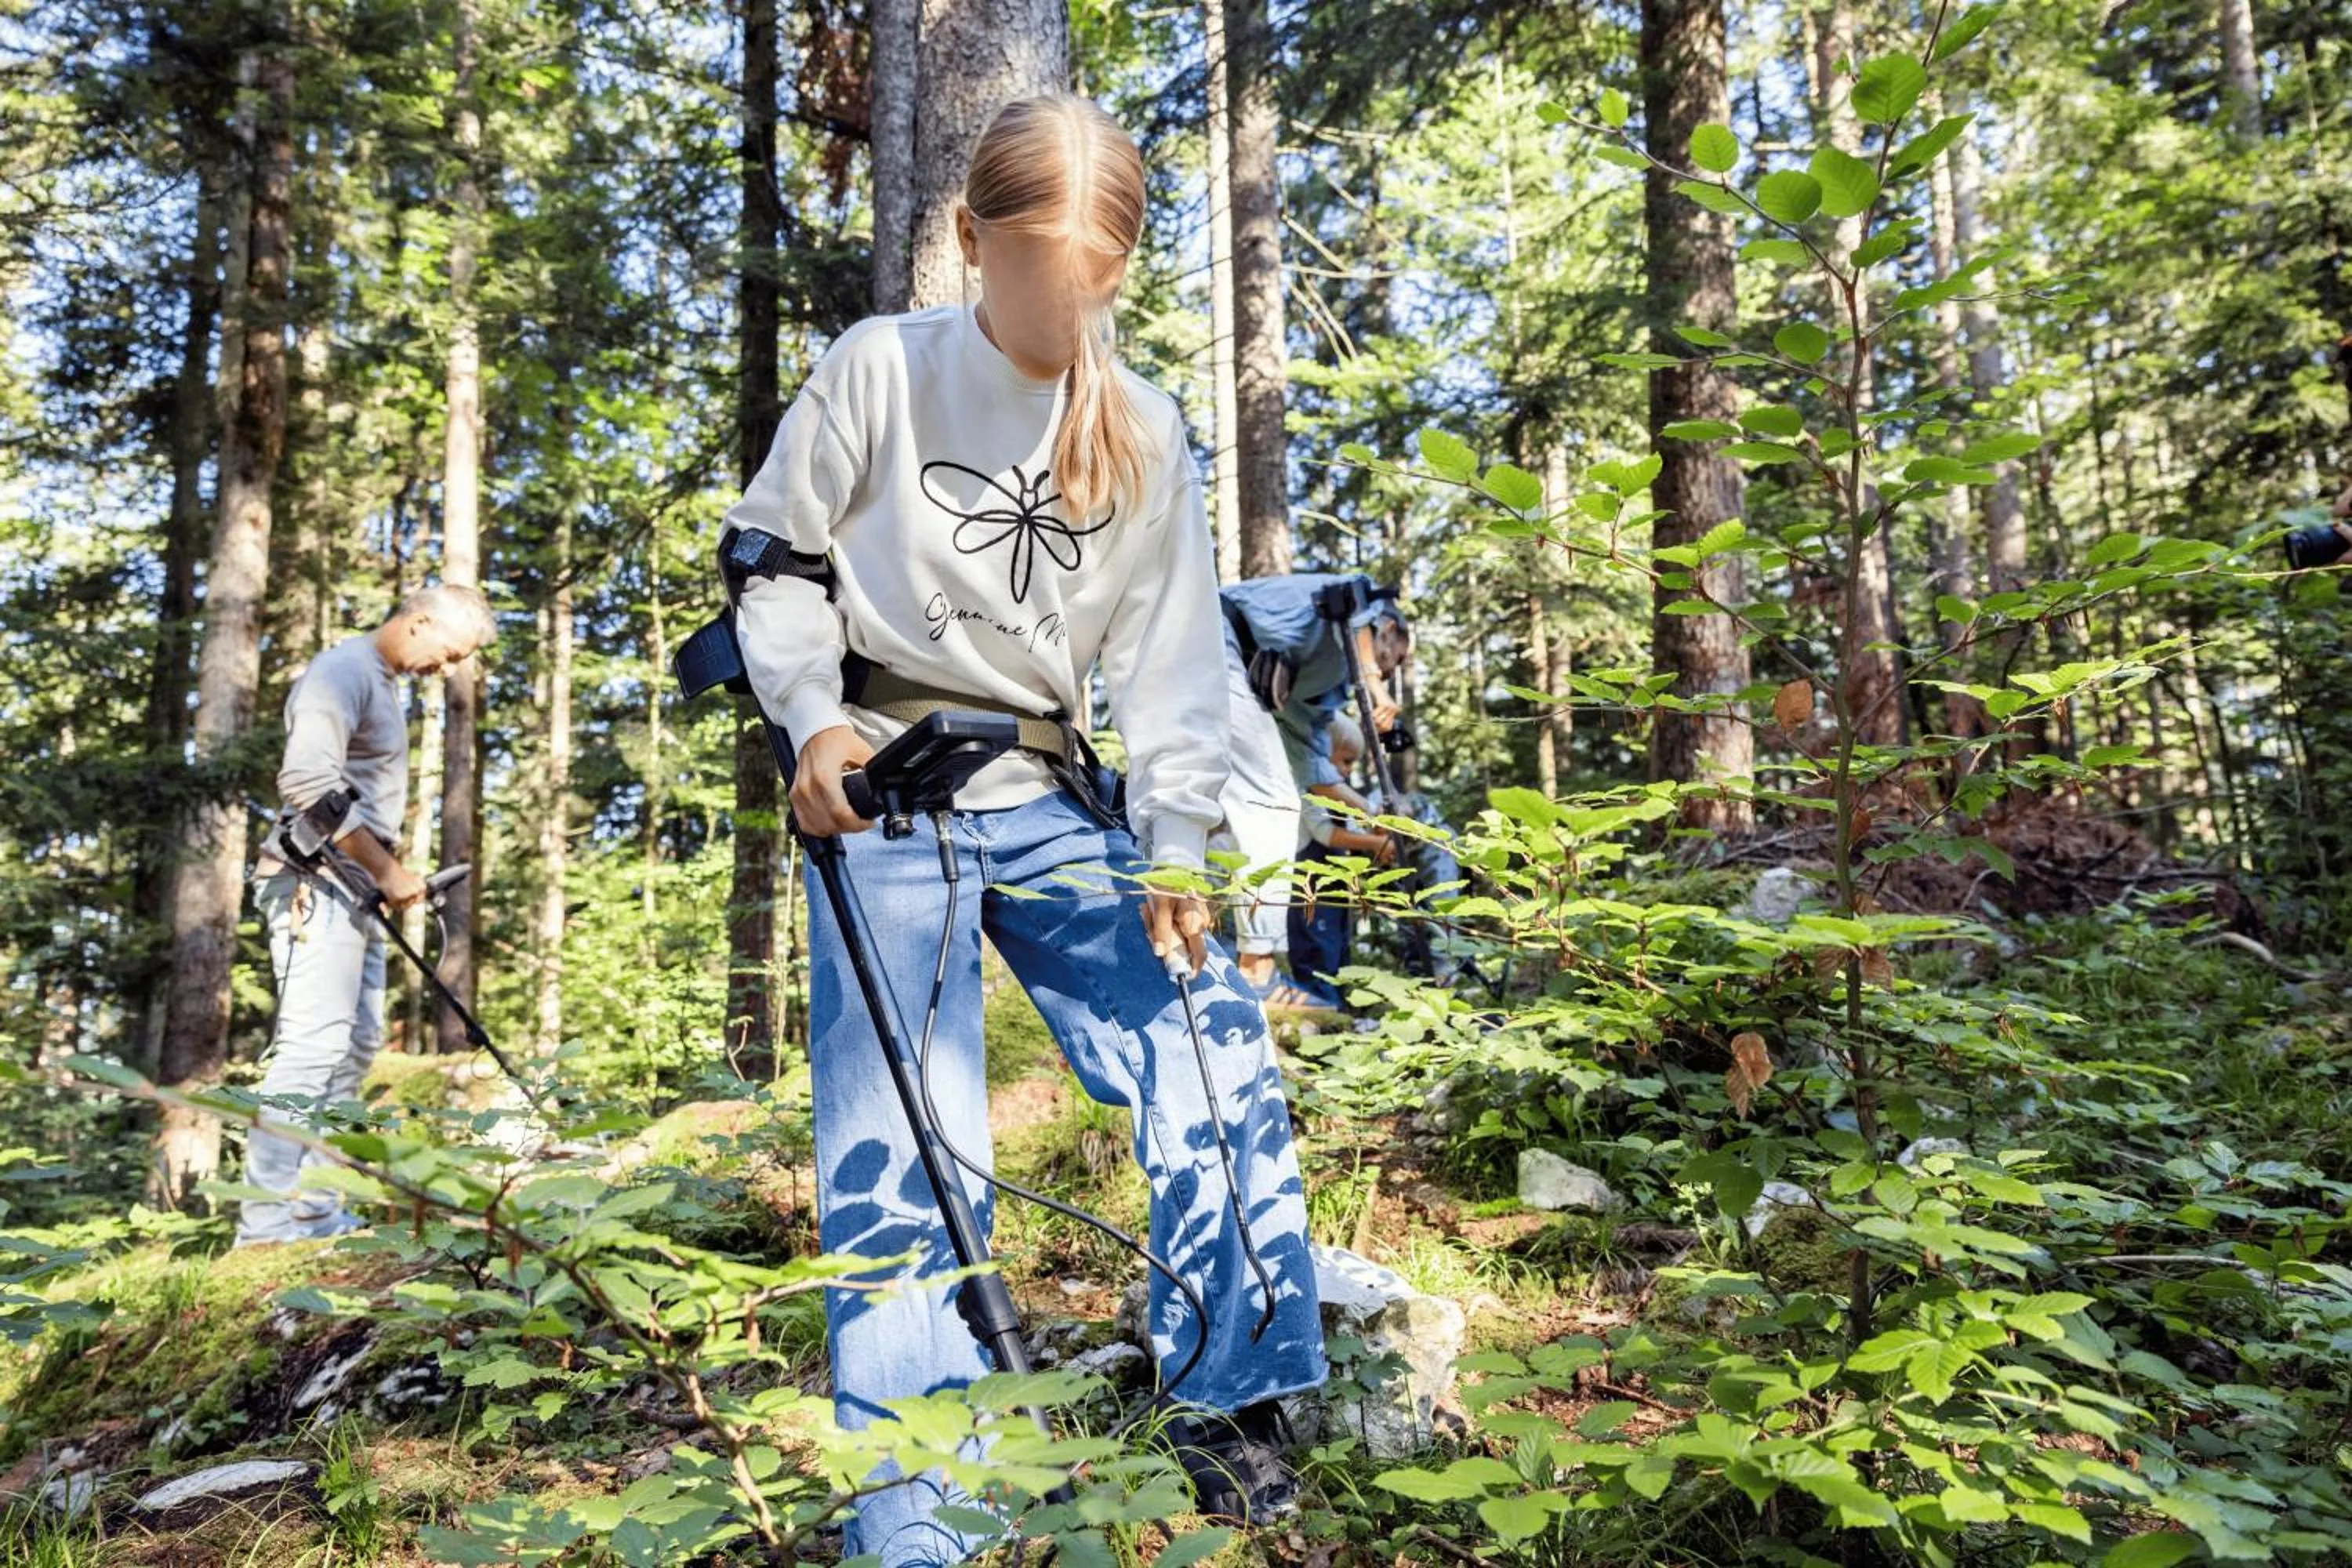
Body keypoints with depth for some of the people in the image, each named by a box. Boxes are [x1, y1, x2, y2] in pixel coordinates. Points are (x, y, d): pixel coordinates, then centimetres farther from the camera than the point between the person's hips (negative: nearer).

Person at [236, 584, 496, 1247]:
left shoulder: (385, 681, 19)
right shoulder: (343, 669, -12)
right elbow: (308, 782, -23)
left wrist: (387, 874, 10)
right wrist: (386, 870, -18)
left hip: (355, 888, 10)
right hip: (318, 883, -10)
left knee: (353, 1047, 10)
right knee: (312, 1046, -14)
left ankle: (317, 1214, 14)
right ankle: (267, 1226, -12)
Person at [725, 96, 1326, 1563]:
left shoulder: (1147, 432, 7)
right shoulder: (880, 369, -2)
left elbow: (1168, 657, 5)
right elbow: (779, 559, 3)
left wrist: (1179, 851, -4)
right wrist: (815, 718, -14)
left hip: (1047, 797, 4)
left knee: (1218, 1053, -5)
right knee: (902, 1155, -7)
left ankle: (1238, 1411, 15)